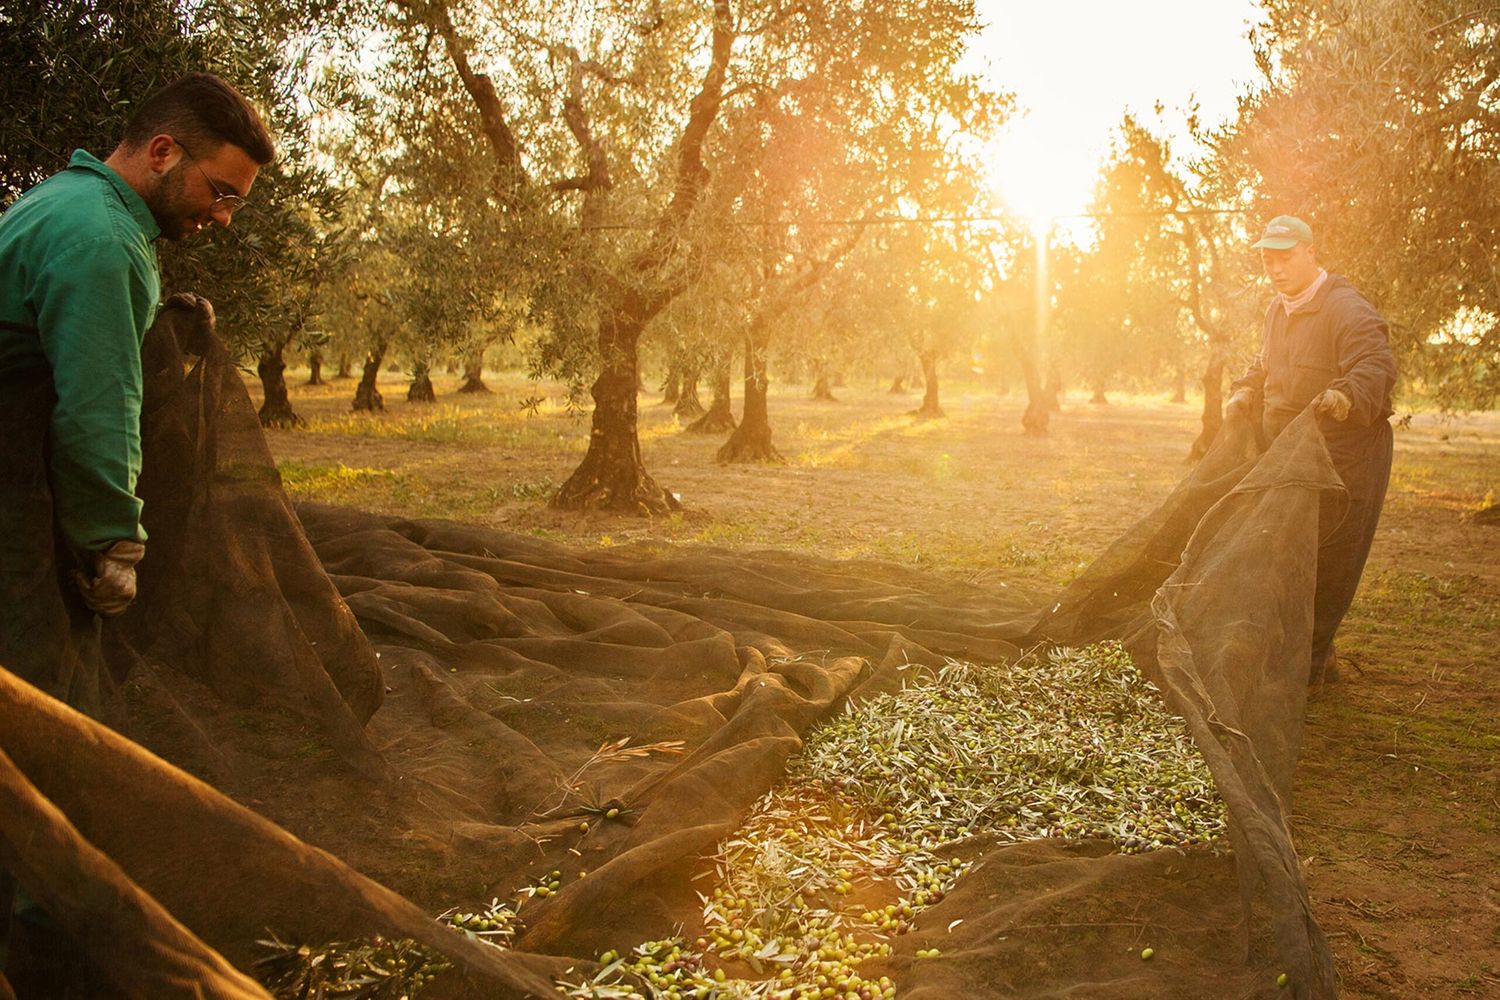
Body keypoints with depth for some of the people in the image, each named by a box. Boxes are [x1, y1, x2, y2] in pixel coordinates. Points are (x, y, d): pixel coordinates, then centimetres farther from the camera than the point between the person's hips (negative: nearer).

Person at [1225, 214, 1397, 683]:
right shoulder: (1279, 310, 13)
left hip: (1344, 458, -9)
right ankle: (1316, 657, 30)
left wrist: (1348, 393, -47)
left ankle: (1309, 664, 5)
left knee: (1326, 565, -4)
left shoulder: (1346, 309, -16)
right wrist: (1244, 396, 11)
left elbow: (1378, 364, -28)